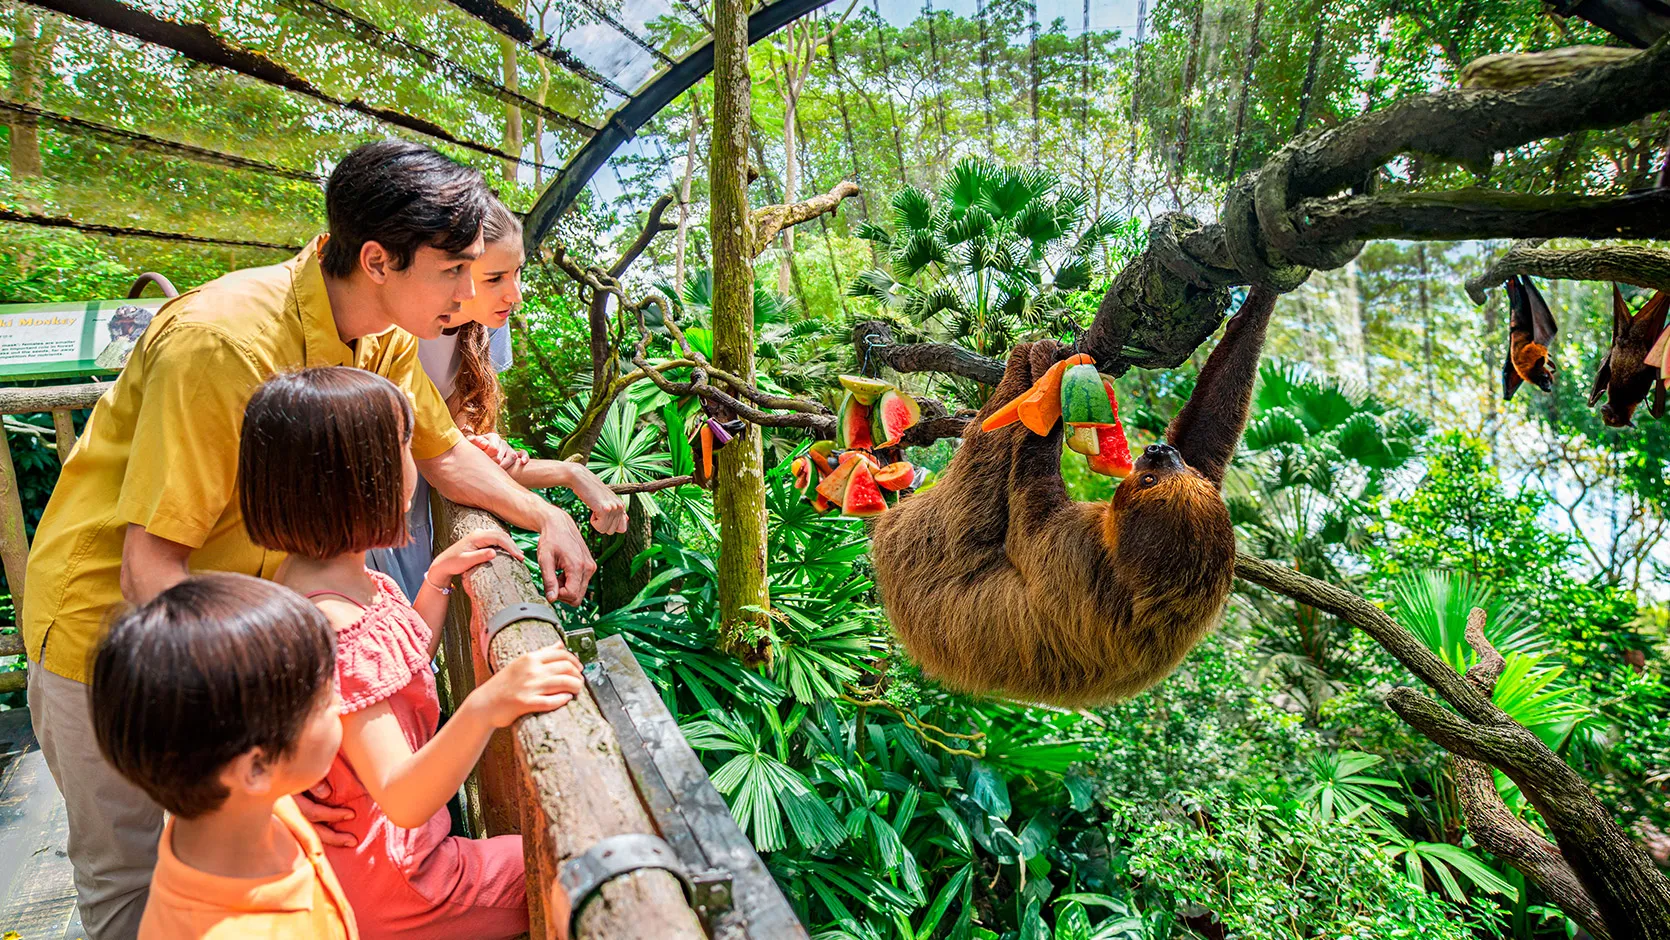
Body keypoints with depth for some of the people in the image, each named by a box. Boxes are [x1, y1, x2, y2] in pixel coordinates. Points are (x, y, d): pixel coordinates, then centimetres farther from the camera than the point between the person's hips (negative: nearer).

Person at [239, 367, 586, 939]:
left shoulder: (340, 576, 0)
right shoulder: (333, 629, -32)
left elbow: (402, 668, 15)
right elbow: (401, 799, -36)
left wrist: (438, 581, 5)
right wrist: (485, 708, -52)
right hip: (388, 885, -9)